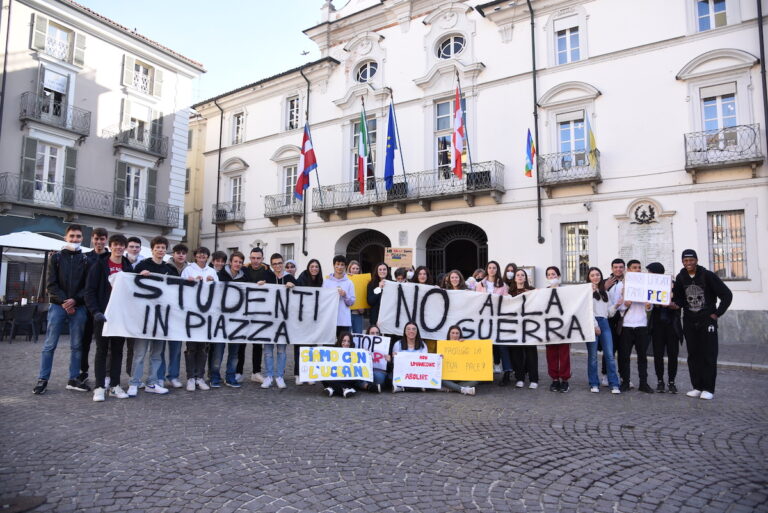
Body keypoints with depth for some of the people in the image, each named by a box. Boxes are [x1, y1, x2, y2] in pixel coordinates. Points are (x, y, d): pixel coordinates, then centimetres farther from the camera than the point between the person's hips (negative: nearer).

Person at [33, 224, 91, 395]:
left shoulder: (85, 260, 8)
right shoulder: (56, 257, 7)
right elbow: (51, 284, 1)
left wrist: (75, 300, -12)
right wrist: (63, 301, -11)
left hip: (78, 307, 1)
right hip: (57, 305, -1)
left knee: (77, 345, 4)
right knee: (49, 345, 0)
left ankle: (73, 379, 12)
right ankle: (42, 380, 9)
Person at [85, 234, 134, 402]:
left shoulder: (128, 267, 10)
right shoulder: (100, 265, -1)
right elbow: (89, 290, -5)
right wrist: (96, 311, -17)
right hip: (103, 314, -3)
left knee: (117, 350, 7)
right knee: (102, 350, 1)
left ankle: (115, 385, 14)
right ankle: (99, 386, 7)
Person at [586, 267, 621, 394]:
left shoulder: (604, 292, 21)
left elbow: (608, 311, 18)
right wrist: (594, 325, -12)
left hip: (604, 323, 5)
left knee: (609, 354, -2)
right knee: (593, 355, 0)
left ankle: (614, 384, 2)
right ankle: (594, 384, 8)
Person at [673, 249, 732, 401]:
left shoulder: (708, 275, -8)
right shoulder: (680, 278, 4)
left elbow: (727, 294, -6)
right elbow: (678, 298, 10)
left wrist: (717, 313, -7)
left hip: (707, 320, -4)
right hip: (689, 321, 4)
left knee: (709, 355, -2)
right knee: (693, 355, 6)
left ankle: (708, 389, 3)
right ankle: (697, 387, 13)